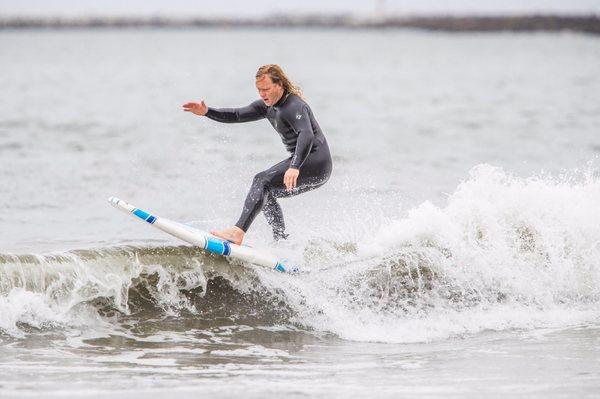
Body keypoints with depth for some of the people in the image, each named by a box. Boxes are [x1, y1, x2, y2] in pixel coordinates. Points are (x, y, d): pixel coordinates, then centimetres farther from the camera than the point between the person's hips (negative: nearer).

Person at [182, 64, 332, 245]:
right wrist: (207, 112, 1)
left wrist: (295, 167, -50)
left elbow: (307, 135, -35)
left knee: (262, 180, -21)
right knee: (266, 192, 17)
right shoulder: (268, 105, 11)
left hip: (316, 164, -10)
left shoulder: (294, 107, -19)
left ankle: (238, 232, -34)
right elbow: (237, 115, 15)